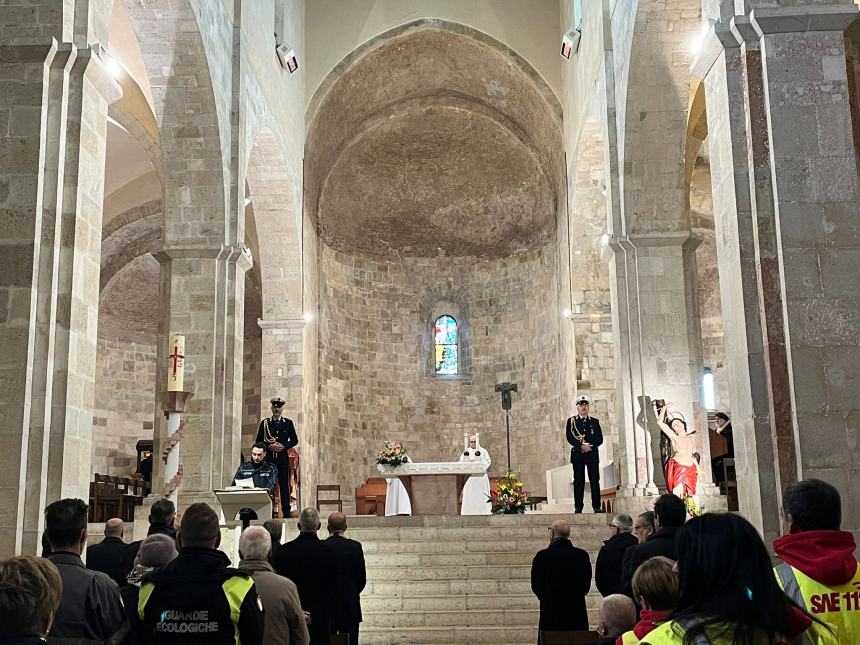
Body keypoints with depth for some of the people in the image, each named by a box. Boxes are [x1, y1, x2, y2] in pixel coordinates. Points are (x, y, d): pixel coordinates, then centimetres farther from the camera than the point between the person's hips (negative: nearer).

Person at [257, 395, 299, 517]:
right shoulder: (265, 423, 7)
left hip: (283, 458, 0)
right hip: (269, 457, 0)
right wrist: (269, 446, -11)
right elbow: (259, 441, 5)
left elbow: (294, 440, 7)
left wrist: (284, 446, -9)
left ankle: (286, 511, 5)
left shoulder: (288, 423, 8)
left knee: (284, 484, 0)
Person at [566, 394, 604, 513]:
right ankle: (578, 507, 2)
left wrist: (589, 446, -13)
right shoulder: (571, 421, 8)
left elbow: (600, 439, 3)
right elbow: (569, 437, -4)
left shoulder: (594, 422, 12)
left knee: (595, 480, 0)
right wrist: (581, 446, -17)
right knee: (578, 481, -1)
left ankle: (596, 507, 4)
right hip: (577, 454, -1)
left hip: (592, 454, 1)